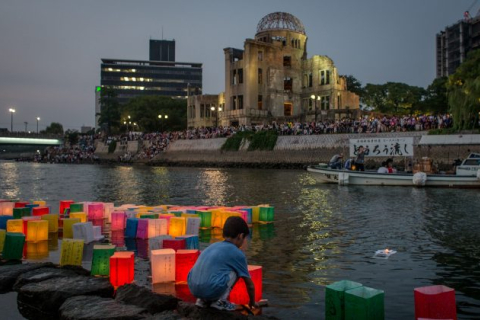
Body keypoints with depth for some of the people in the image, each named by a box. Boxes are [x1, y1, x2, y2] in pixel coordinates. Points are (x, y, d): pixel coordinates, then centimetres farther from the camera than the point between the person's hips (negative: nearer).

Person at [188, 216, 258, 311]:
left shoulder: (214, 246, 24)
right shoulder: (237, 253, 6)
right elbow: (249, 284, 17)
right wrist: (252, 302, 36)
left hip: (193, 288, 6)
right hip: (212, 289, -6)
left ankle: (203, 300, 19)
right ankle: (220, 301, 10)